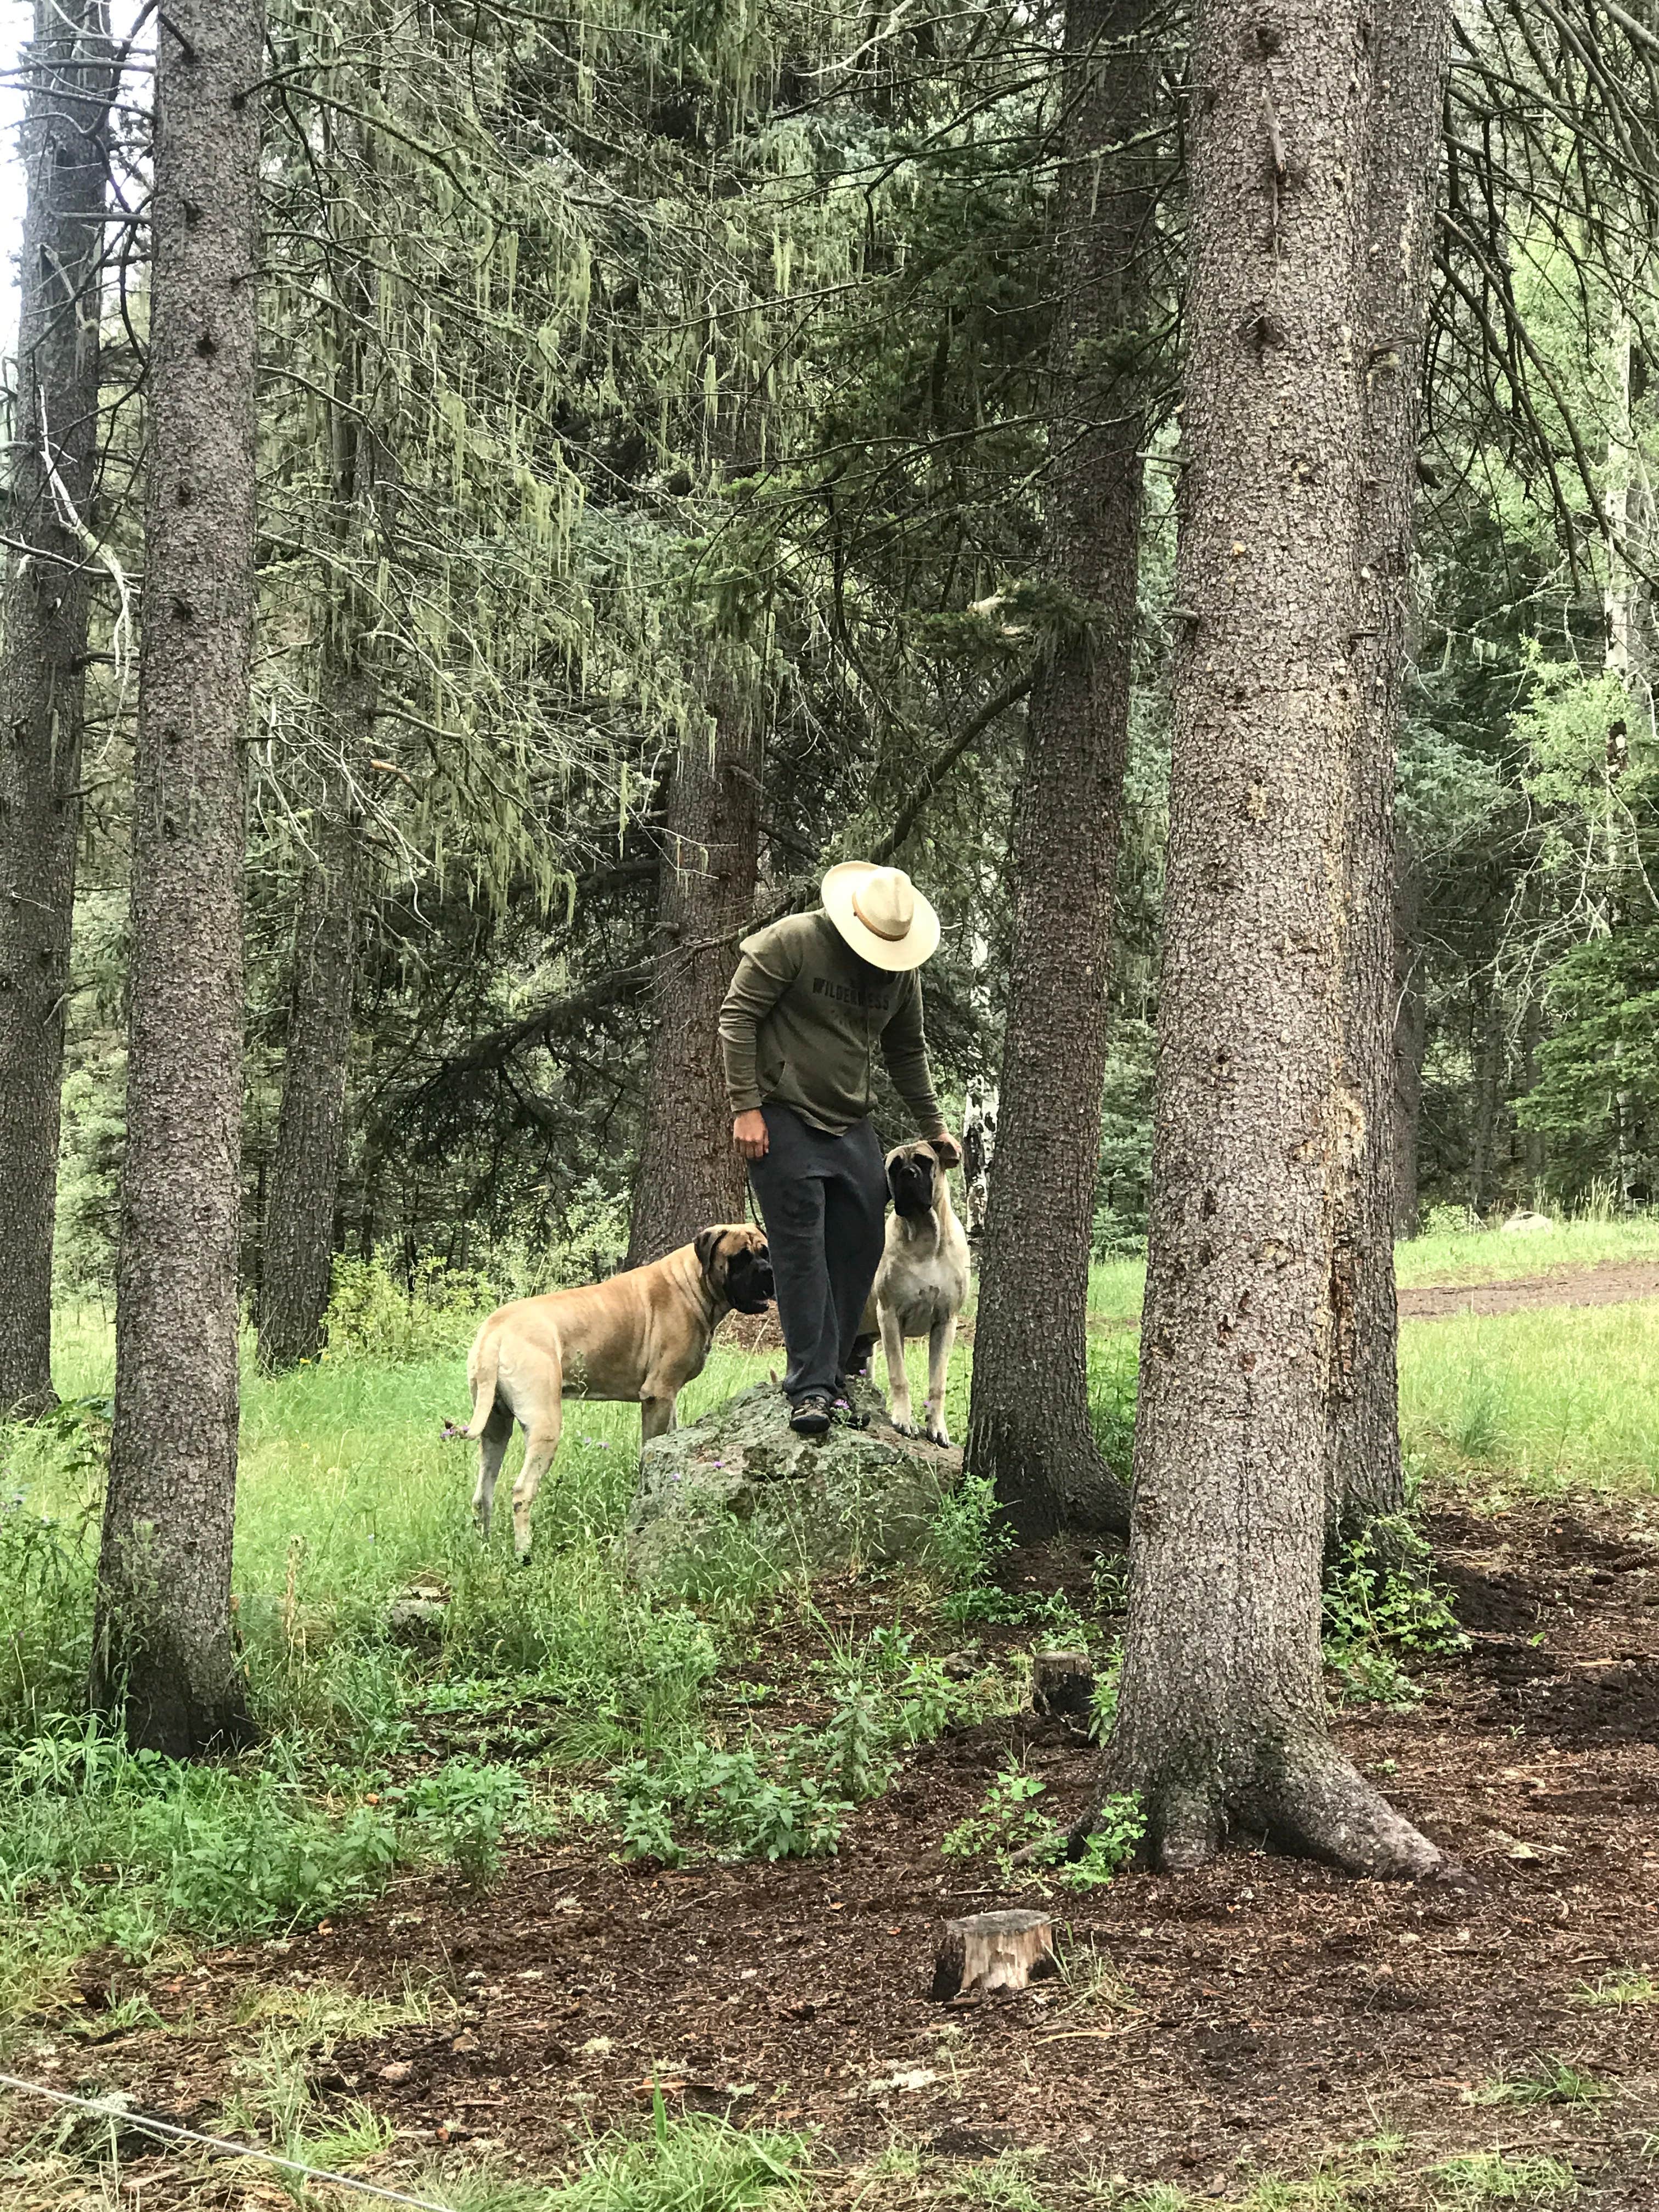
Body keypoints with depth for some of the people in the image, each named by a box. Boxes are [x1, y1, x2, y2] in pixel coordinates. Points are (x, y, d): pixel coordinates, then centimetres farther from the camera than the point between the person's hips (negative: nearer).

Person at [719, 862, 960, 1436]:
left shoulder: (902, 971, 7)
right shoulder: (790, 942, -11)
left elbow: (907, 1052, 20)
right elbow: (737, 1017, -11)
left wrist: (933, 1128, 23)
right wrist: (745, 1107, -15)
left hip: (852, 1128, 6)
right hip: (783, 1119, -6)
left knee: (862, 1245, 1)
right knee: (801, 1250, -11)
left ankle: (831, 1374, 12)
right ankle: (811, 1388, -12)